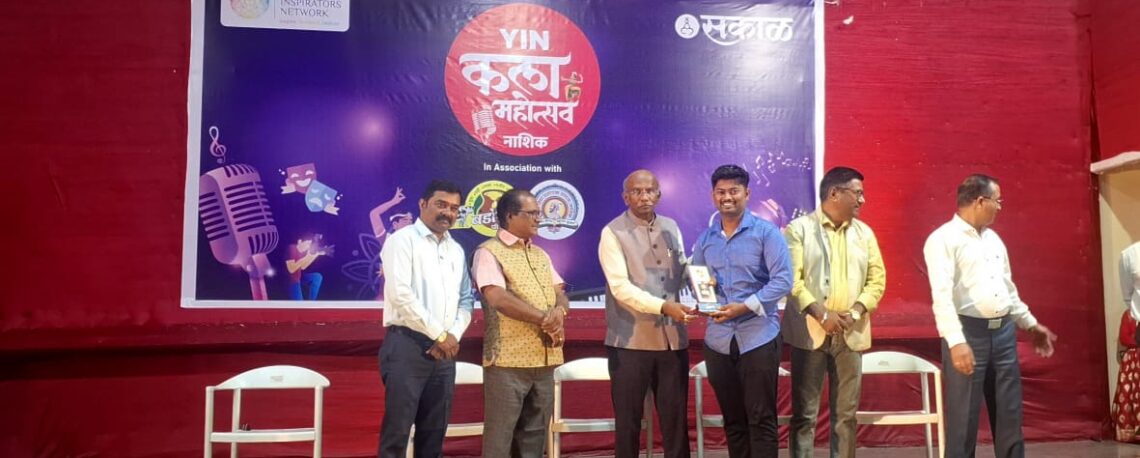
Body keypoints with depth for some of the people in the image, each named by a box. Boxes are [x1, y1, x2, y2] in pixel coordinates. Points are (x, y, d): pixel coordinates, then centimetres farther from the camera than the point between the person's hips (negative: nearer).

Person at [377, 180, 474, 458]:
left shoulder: (457, 250, 17)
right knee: (397, 430, -4)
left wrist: (453, 335, -5)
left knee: (434, 431, 10)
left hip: (444, 350, 6)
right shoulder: (403, 240, -3)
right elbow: (400, 294, -14)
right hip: (407, 346, -6)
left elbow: (466, 299, 14)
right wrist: (440, 334, -12)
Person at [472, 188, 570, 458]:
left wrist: (558, 313, -11)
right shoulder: (489, 252, -6)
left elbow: (561, 295, 13)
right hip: (508, 361, -7)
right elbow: (499, 299, -18)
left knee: (534, 436, 12)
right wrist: (544, 319, -14)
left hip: (544, 360, 7)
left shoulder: (540, 254, 18)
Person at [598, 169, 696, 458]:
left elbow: (682, 272, 16)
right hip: (631, 340, -4)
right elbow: (620, 287, -16)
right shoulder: (613, 233, -6)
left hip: (673, 338, 5)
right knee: (628, 421, 7)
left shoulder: (671, 228, 11)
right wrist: (663, 306, -26)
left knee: (676, 418, 11)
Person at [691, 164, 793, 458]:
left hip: (759, 337, -4)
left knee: (761, 419, 0)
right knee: (732, 419, 12)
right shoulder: (705, 239, 10)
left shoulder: (766, 232, -4)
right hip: (718, 340, 4)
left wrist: (744, 306, -19)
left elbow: (782, 280, -11)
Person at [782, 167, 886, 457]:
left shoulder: (864, 232, 11)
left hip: (851, 334, 4)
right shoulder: (799, 229, -3)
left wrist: (855, 312, -7)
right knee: (804, 413, 1)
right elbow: (791, 279, -10)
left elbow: (877, 279, 8)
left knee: (846, 413, 9)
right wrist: (821, 314, -17)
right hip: (809, 332, -4)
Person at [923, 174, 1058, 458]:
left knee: (1010, 413, 11)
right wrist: (956, 342, -29)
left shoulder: (993, 238, 16)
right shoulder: (943, 238, -10)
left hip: (1004, 331, 7)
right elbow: (942, 294, -20)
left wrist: (1031, 324, 25)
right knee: (964, 417, -1)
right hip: (969, 333, -7)